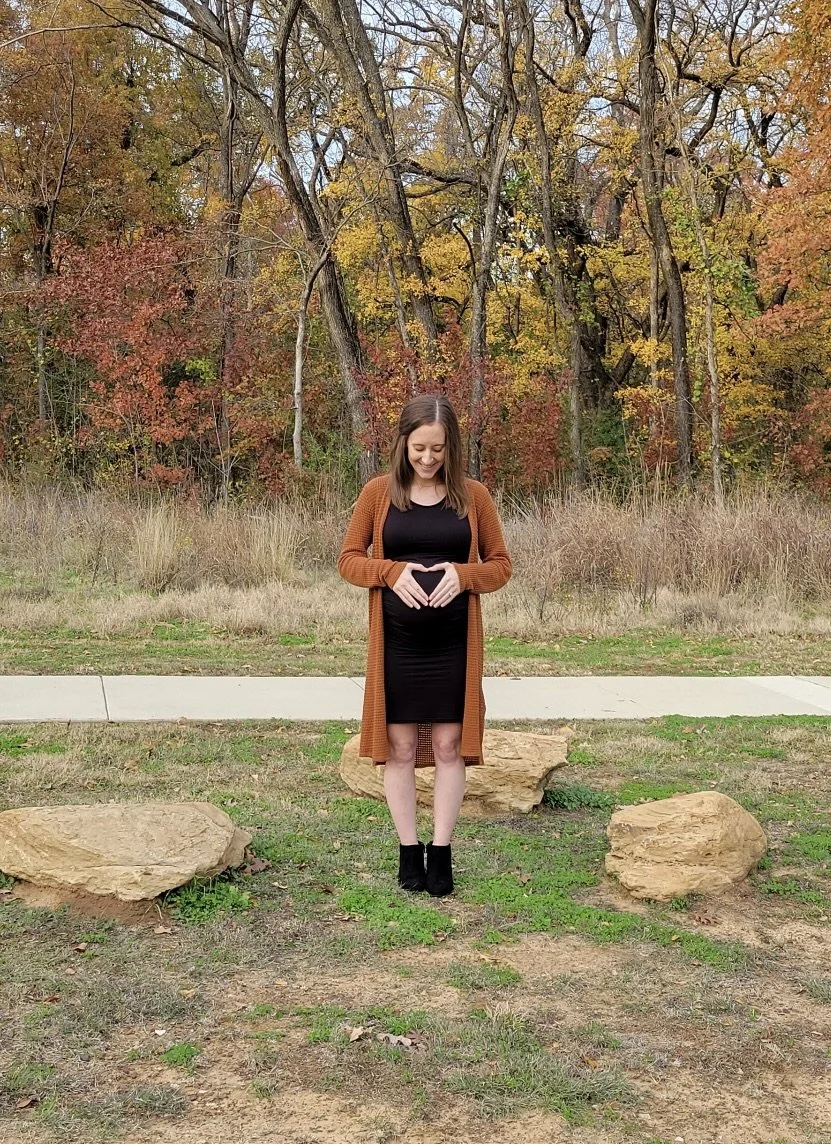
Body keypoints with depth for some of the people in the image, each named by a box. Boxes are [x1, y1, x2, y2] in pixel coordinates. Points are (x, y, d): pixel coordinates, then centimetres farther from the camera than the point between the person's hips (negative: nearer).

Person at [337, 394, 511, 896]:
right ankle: (409, 850, 17)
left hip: (454, 642, 0)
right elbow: (349, 560, 4)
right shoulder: (379, 493, 0)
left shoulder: (473, 495, 1)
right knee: (400, 747, 5)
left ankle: (441, 851, 16)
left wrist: (462, 575, -14)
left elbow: (501, 565, 6)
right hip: (396, 642, 0)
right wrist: (392, 572, -15)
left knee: (449, 746, 5)